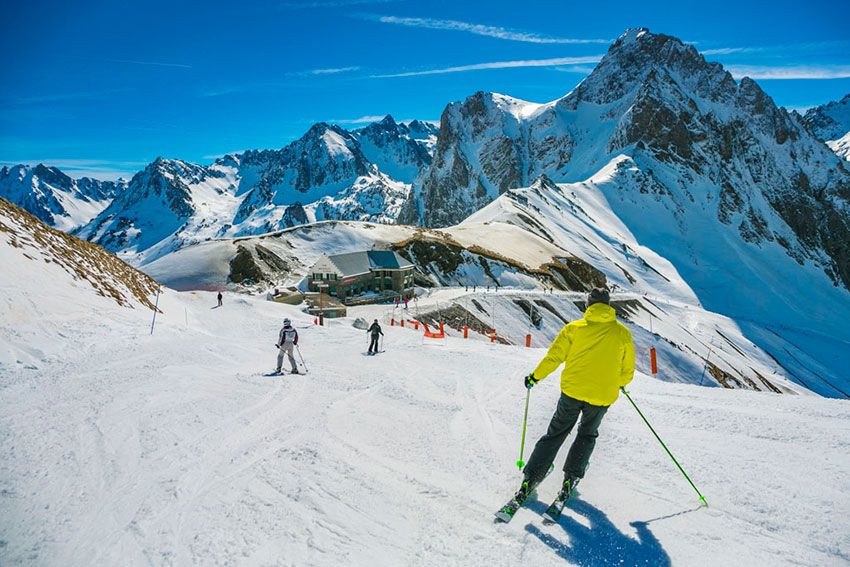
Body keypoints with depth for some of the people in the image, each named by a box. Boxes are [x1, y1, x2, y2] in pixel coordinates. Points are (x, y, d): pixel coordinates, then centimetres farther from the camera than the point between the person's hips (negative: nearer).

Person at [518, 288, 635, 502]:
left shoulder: (575, 327, 0)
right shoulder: (622, 333, 3)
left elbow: (553, 357, -1)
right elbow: (627, 370, 11)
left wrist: (535, 377, 12)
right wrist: (620, 384, 32)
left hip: (572, 391, -1)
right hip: (603, 396, 1)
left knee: (555, 434, 13)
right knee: (587, 435, 25)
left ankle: (529, 479, 8)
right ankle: (570, 478, 16)